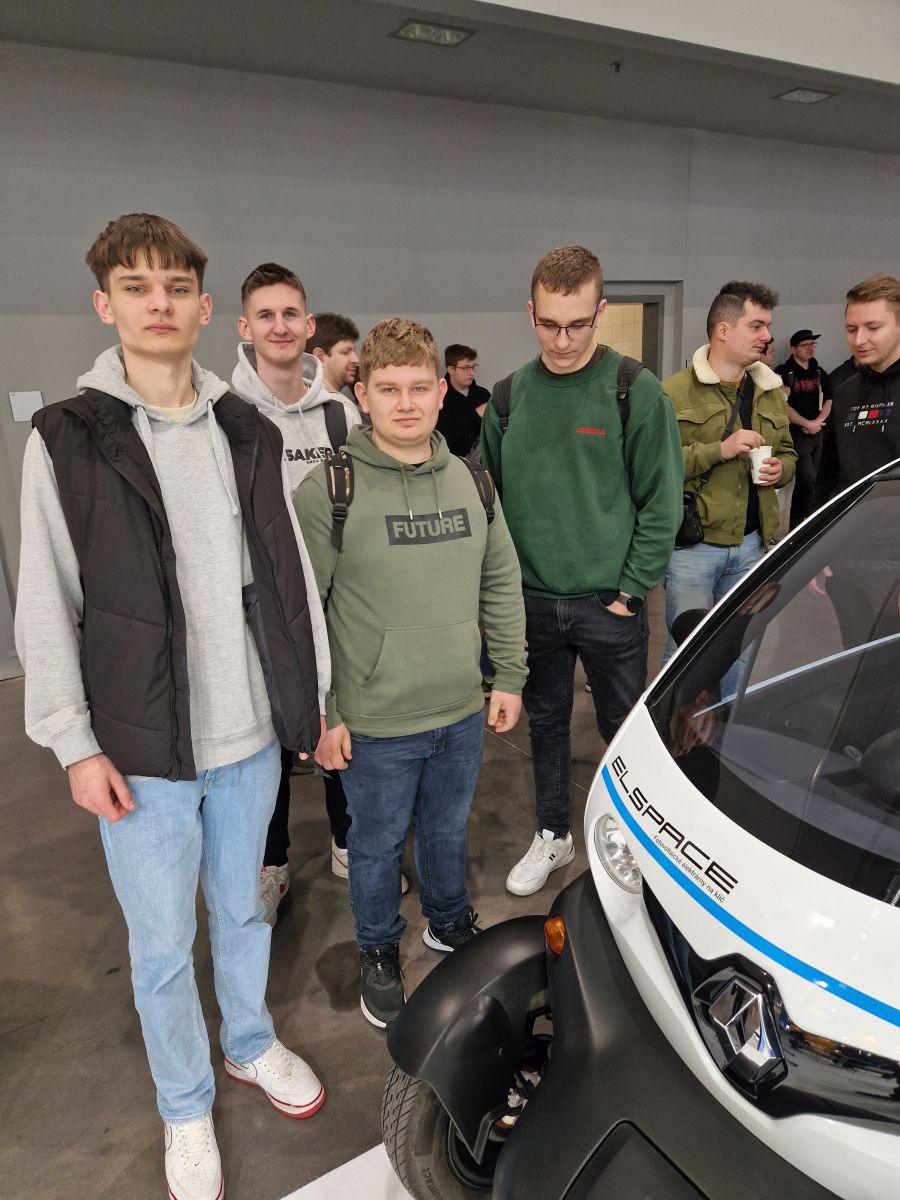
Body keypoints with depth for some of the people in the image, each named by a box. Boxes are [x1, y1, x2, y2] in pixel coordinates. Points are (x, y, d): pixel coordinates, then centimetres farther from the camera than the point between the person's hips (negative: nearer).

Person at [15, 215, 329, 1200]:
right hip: (141, 749, -2)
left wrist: (312, 694, 7)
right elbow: (46, 611, -6)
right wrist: (74, 745, -7)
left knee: (242, 909, 22)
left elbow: (289, 575, 6)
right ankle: (185, 1109, 38)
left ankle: (251, 1045, 48)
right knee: (161, 945, 13)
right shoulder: (65, 440, -7)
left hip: (250, 735, 3)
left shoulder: (249, 434, 3)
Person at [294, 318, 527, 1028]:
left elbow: (502, 585, 9)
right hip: (375, 726, -4)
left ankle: (451, 922, 51)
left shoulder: (471, 482, 1)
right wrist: (320, 714, -11)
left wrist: (509, 677, 8)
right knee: (378, 844, 16)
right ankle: (380, 954, 42)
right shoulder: (327, 491, -14)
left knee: (449, 828, 24)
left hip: (462, 712, 4)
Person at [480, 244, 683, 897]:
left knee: (625, 727, 11)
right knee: (546, 722, 16)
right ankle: (553, 835, 36)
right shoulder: (508, 396, 3)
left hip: (610, 603, -3)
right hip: (531, 600, 3)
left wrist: (631, 589, -9)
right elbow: (491, 498, 8)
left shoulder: (638, 392, -8)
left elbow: (661, 504, -7)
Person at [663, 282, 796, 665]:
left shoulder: (770, 392, 13)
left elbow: (787, 453, 24)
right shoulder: (674, 391, -8)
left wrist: (780, 469, 0)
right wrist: (718, 450, -22)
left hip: (752, 544, 6)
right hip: (691, 546, -6)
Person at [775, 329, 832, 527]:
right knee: (807, 480, -13)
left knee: (813, 481, 7)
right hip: (796, 435, -6)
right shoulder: (784, 372, -7)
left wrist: (819, 421, -4)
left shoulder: (819, 373, 14)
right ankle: (799, 526, -2)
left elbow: (829, 399, 15)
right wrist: (808, 424, -11)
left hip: (817, 435, 7)